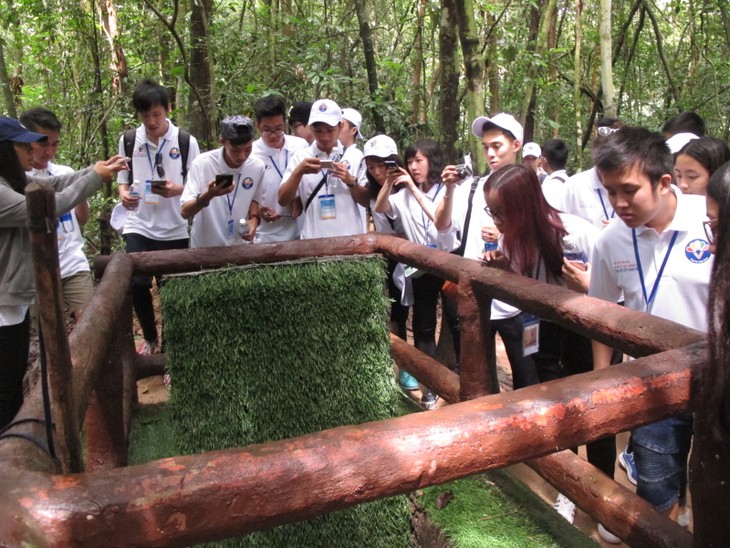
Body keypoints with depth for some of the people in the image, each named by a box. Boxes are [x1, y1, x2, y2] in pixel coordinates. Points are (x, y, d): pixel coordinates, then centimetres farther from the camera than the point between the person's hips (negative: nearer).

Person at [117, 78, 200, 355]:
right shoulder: (128, 141, 3)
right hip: (139, 226, 1)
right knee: (137, 283, -11)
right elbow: (122, 181, 11)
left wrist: (178, 190, -19)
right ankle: (149, 337, 17)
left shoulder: (186, 142, -3)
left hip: (174, 229, -1)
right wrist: (124, 194, -12)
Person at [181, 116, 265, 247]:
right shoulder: (202, 163, -16)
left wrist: (254, 219, -9)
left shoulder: (258, 167, -8)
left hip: (239, 246, 3)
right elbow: (185, 212, -17)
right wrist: (208, 195, -33)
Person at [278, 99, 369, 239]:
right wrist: (298, 172, -16)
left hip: (351, 238, 1)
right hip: (314, 239, 0)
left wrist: (351, 181, -13)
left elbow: (367, 201, 4)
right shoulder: (300, 157, 3)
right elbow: (283, 201, -2)